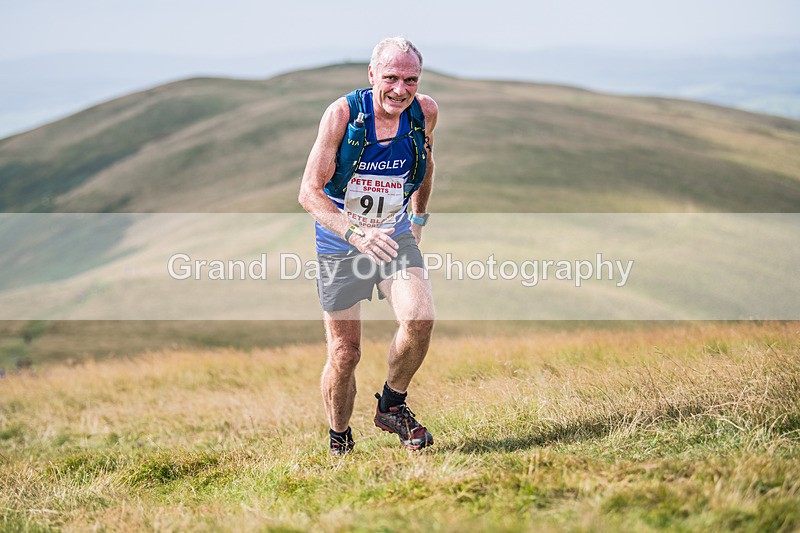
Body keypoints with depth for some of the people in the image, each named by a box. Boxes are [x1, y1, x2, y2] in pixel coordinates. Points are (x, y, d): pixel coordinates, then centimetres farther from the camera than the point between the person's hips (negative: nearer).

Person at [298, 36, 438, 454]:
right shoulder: (342, 114, -20)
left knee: (420, 319, -23)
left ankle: (391, 406, 2)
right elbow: (310, 192, -22)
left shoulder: (425, 112, -10)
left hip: (395, 236, 2)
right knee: (344, 354, 0)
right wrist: (355, 232, -37)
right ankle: (339, 439, 26)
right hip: (339, 244, -2)